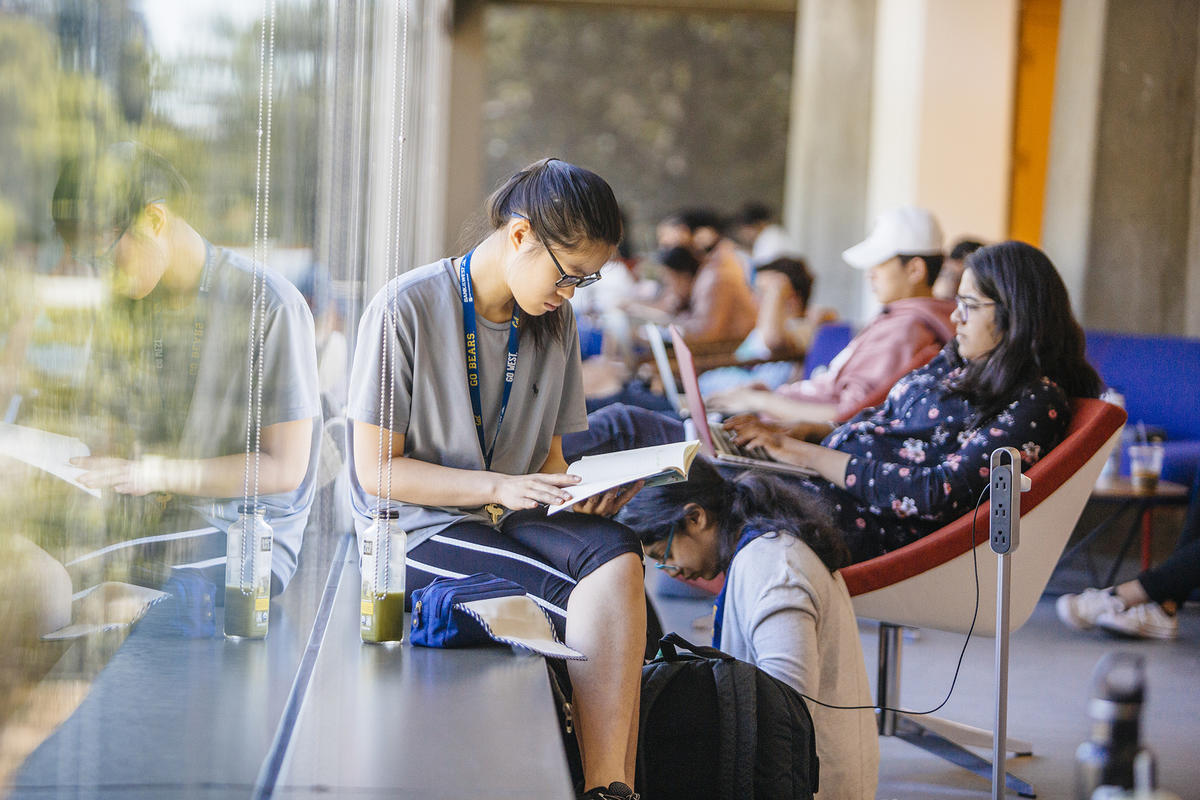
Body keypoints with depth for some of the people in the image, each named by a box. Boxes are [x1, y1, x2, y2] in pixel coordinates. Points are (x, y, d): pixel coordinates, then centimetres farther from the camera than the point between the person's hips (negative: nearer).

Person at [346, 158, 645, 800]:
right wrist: (501, 488, -19)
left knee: (617, 557, -31)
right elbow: (377, 470, -9)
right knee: (602, 603, -30)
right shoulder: (406, 308, -8)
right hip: (419, 530, -5)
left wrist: (576, 496, -5)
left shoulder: (555, 324, 13)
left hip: (515, 519, 6)